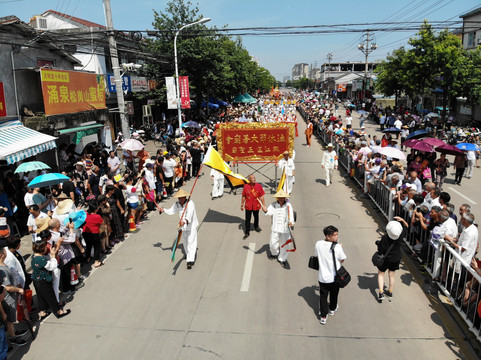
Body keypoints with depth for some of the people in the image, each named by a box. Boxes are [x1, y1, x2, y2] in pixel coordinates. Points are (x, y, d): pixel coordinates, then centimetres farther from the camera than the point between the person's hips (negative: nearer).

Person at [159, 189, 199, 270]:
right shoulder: (177, 204, -6)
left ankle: (190, 261, -4)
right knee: (185, 241, 22)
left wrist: (185, 221, -62)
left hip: (191, 226, -7)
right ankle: (188, 254, 47)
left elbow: (189, 214, -45)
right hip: (183, 226, 7)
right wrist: (164, 210, -2)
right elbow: (171, 211, 12)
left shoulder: (190, 203, -27)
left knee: (191, 242, -8)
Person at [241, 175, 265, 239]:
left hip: (256, 206, 2)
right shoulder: (246, 186, -9)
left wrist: (263, 205, -3)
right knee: (247, 219, 1)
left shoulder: (259, 186, -8)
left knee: (256, 217, 22)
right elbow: (243, 197, 0)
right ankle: (247, 232, 11)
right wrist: (242, 205, 4)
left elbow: (261, 196, -2)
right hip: (248, 206, -1)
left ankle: (256, 227, 49)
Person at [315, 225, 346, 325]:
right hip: (334, 277, -1)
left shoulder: (318, 244, -11)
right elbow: (342, 260, -9)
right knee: (334, 294, 24)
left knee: (323, 296, 13)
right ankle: (332, 309, 46)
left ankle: (323, 316, 15)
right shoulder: (337, 247, -22)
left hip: (322, 277, 1)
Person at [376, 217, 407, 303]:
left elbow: (381, 251, -21)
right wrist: (402, 220, -14)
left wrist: (378, 243, -4)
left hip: (386, 259, -4)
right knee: (391, 275, 20)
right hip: (396, 258, 4)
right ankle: (390, 292, 35)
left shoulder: (385, 238, -28)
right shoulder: (400, 235, -16)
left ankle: (381, 293, 3)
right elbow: (406, 226, 3)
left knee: (380, 274, 13)